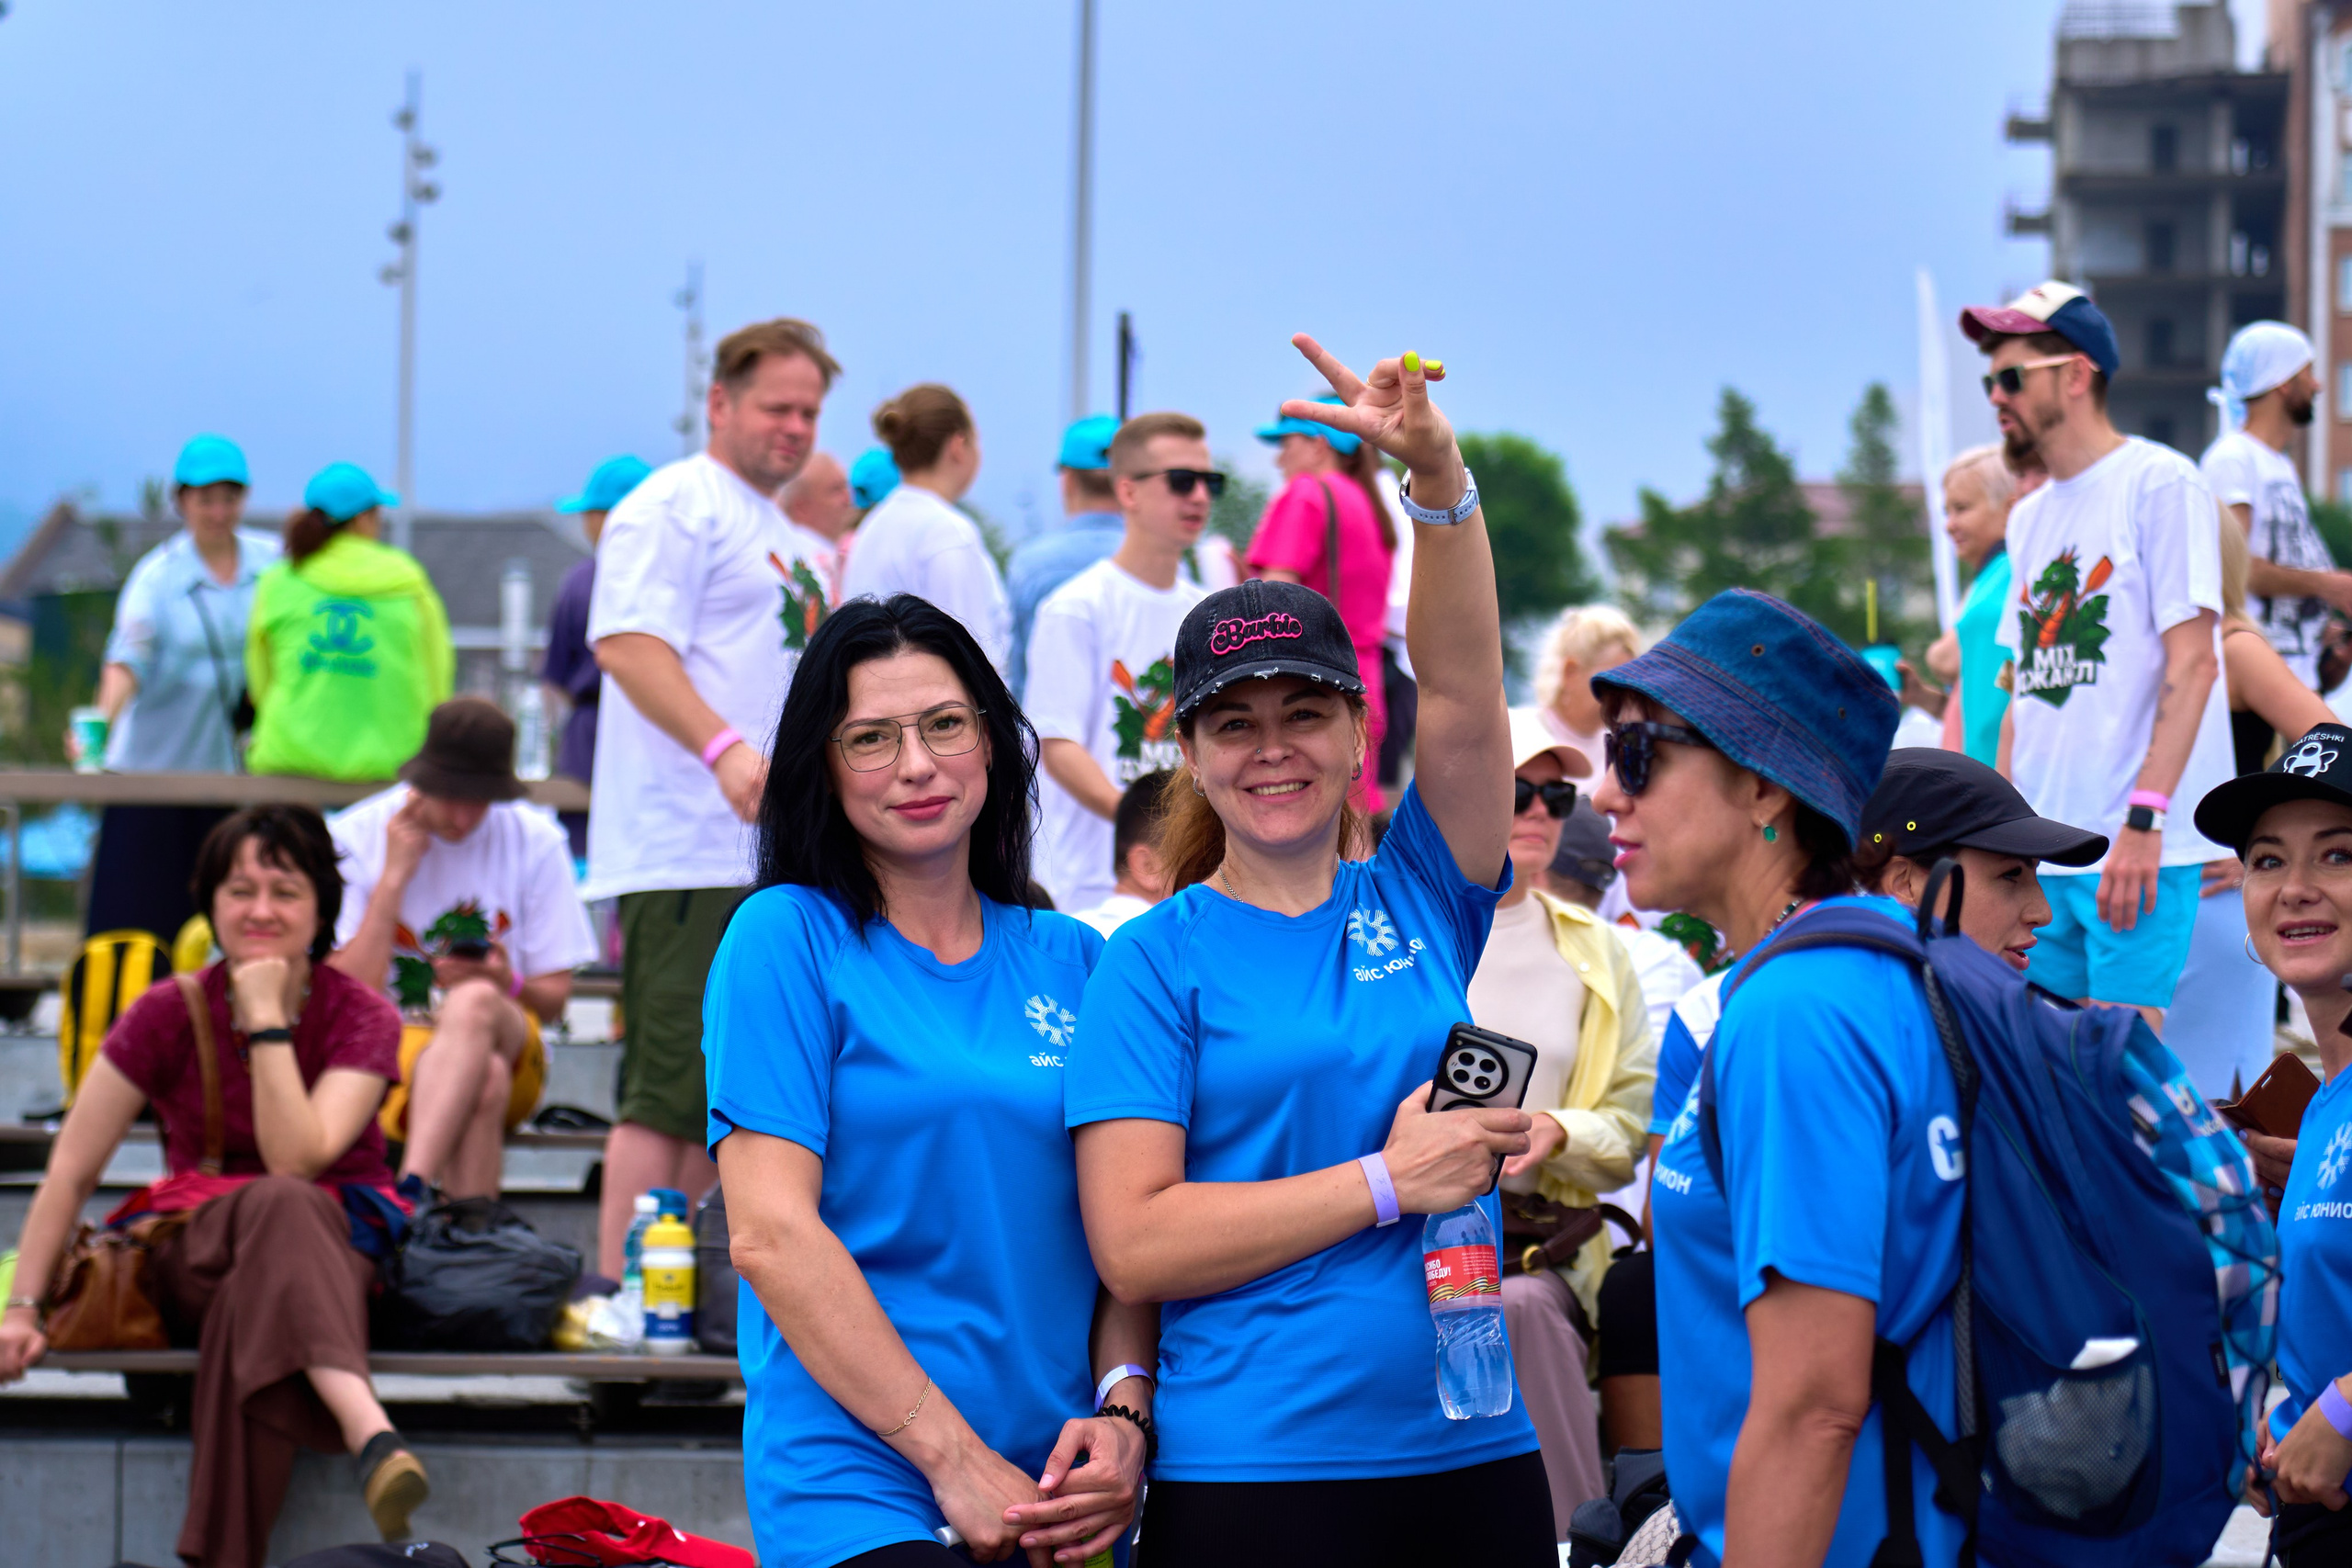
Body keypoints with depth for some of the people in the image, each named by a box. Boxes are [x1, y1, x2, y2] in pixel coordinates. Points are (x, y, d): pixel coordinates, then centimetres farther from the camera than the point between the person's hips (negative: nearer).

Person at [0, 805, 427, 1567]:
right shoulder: (170, 1014, -2)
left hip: (343, 1258, 0)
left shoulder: (361, 1018, -4)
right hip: (193, 1262, 0)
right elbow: (72, 1171, -1)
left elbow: (297, 1158, -20)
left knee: (250, 1306, -39)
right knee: (278, 1209, -38)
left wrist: (266, 1018, -19)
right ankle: (369, 1429, -63)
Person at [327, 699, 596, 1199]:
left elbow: (553, 1000, 4)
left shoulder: (536, 842, 2)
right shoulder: (356, 837, -1)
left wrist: (506, 985, -20)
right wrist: (394, 875, -14)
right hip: (385, 1054, -1)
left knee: (474, 1002, -37)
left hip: (507, 1047, 1)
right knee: (482, 1082, -37)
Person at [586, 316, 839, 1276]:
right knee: (669, 1094, -12)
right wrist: (725, 749, -30)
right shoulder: (675, 507, -7)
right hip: (685, 852, -10)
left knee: (718, 1104, 11)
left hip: (762, 856, 10)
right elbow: (629, 647, -19)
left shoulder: (780, 536, 23)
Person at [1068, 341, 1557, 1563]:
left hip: (1472, 1457, 4)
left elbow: (1463, 690, -6)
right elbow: (1133, 1244, -10)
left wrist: (1438, 475, -20)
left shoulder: (1418, 902, 9)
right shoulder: (1158, 959, -1)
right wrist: (1388, 1182, -13)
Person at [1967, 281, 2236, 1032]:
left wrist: (2143, 820, -19)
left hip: (2138, 851, -8)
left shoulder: (2159, 483, -6)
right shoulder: (2030, 517, 18)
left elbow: (2192, 664, -12)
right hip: (2041, 851, 8)